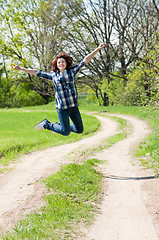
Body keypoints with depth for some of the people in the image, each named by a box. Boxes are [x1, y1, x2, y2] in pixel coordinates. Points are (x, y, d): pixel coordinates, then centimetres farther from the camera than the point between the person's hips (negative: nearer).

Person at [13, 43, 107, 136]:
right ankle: (46, 124, 20)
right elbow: (38, 73, 14)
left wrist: (97, 49, 5)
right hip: (62, 107, -3)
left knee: (80, 130, 10)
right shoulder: (53, 75, 6)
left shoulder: (72, 71, 9)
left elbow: (85, 60, 8)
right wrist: (22, 69, 18)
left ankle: (59, 125, 32)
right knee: (66, 132, -4)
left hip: (74, 106, 4)